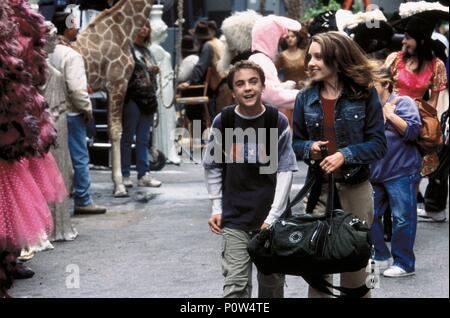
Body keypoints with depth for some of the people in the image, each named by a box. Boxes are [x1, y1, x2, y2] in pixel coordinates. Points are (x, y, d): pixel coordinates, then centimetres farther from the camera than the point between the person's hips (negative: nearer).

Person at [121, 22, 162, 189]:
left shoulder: (147, 51, 20)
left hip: (148, 98, 7)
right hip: (133, 98, -7)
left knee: (144, 140, 8)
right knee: (127, 138, -2)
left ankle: (144, 174, 10)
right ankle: (124, 175, 2)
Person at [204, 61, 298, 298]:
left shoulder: (278, 122, -5)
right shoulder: (223, 121, -3)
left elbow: (285, 170, -4)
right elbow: (212, 167, 9)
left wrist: (273, 216, -9)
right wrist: (217, 208, 4)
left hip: (270, 218, 0)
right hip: (234, 218, 0)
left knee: (272, 282, 10)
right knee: (235, 284, -7)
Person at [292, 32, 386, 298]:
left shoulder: (365, 94, -5)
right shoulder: (306, 98, 3)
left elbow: (378, 144, -6)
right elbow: (296, 142, 11)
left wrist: (345, 155, -19)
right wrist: (309, 148, -11)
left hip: (356, 188, -2)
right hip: (318, 188, 2)